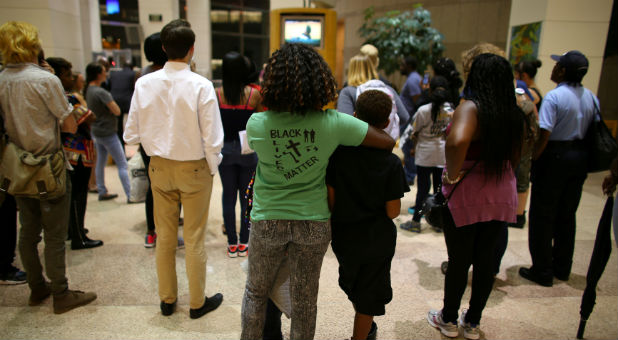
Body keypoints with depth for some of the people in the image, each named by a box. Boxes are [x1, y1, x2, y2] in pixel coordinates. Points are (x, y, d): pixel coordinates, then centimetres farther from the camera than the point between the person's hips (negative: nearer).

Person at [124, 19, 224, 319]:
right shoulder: (201, 86, -18)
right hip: (194, 169, -3)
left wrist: (155, 150, 14)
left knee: (164, 237, 17)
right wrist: (213, 168, -1)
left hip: (159, 167, 4)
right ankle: (197, 302, 26)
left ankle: (167, 300, 33)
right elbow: (212, 138, -18)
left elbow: (132, 134, -3)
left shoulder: (144, 83, -7)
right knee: (194, 240, 10)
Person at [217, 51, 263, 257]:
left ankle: (232, 243, 18)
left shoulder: (217, 94, -7)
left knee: (228, 196, 12)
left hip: (225, 149, 1)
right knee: (247, 197, 10)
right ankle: (244, 243, 17)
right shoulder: (254, 94, -10)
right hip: (248, 150, -1)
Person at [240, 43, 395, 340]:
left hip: (267, 222, 0)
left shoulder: (257, 124, -17)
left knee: (256, 291, 23)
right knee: (305, 298, 19)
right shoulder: (333, 123, -17)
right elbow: (388, 142, -10)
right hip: (314, 223, 0)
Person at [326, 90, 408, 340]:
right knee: (369, 293, 16)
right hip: (378, 238, -2)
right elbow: (393, 211, -15)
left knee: (352, 284, 28)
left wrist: (334, 223, 8)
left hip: (344, 235, 3)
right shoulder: (391, 163, -16)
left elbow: (330, 200, -11)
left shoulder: (339, 153, -14)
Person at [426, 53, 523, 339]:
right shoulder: (514, 114, 3)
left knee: (459, 261, 10)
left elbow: (457, 140, -38)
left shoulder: (471, 107, -17)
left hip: (466, 198, -5)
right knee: (485, 260, 16)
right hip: (502, 197, 6)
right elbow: (514, 159, 14)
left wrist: (452, 174, -24)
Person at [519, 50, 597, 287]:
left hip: (555, 157, -7)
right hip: (580, 158, 7)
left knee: (542, 216, 4)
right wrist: (585, 161, 16)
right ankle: (562, 268, 27)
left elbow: (544, 134, -22)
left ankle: (542, 271, 11)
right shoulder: (591, 97, 6)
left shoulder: (554, 96, -15)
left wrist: (533, 159, -12)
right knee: (567, 215, 16)